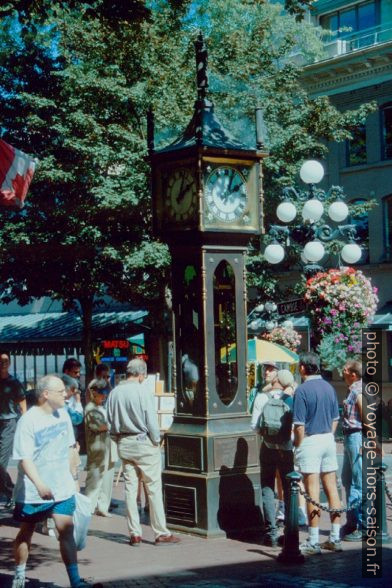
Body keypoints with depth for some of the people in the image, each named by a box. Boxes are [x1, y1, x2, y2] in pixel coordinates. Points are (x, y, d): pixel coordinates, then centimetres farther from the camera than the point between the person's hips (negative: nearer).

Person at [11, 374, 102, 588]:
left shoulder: (62, 414, 4)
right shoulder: (28, 421, -16)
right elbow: (25, 458, -22)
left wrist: (72, 477, 18)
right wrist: (39, 484, -34)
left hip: (62, 488, 4)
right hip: (33, 491, -4)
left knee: (66, 531, -4)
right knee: (26, 532, 11)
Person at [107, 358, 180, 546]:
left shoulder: (114, 393, 2)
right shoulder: (143, 391, -14)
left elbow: (110, 423, 7)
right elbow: (151, 421, -13)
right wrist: (156, 441, 1)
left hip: (124, 445, 5)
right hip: (143, 443, -5)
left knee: (130, 488, 9)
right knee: (153, 488, 1)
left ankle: (135, 534, 11)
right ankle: (161, 533, 4)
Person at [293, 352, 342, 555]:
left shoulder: (302, 390, -13)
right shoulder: (328, 387, 7)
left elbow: (300, 425, -15)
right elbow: (335, 419, 13)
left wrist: (297, 445, -3)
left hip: (310, 441, -6)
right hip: (329, 440, 6)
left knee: (312, 491, -3)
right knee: (331, 488, 9)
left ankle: (314, 541, 0)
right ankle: (335, 538, 13)